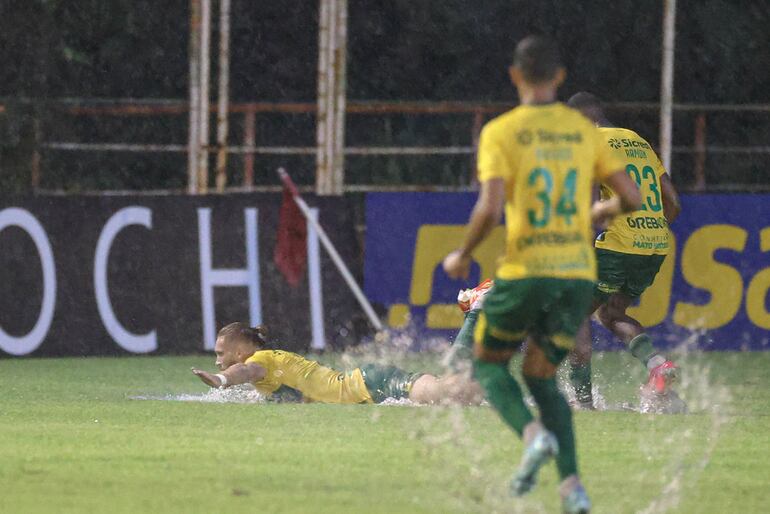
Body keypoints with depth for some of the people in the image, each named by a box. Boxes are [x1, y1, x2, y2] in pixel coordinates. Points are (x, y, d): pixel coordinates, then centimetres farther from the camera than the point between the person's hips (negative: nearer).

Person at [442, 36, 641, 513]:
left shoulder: (501, 132, -5)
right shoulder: (585, 130, 7)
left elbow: (490, 208, -16)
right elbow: (632, 198, 7)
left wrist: (463, 256, 0)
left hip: (525, 272, -4)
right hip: (578, 272, 4)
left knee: (489, 364, 18)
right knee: (540, 377, 18)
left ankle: (533, 433, -12)